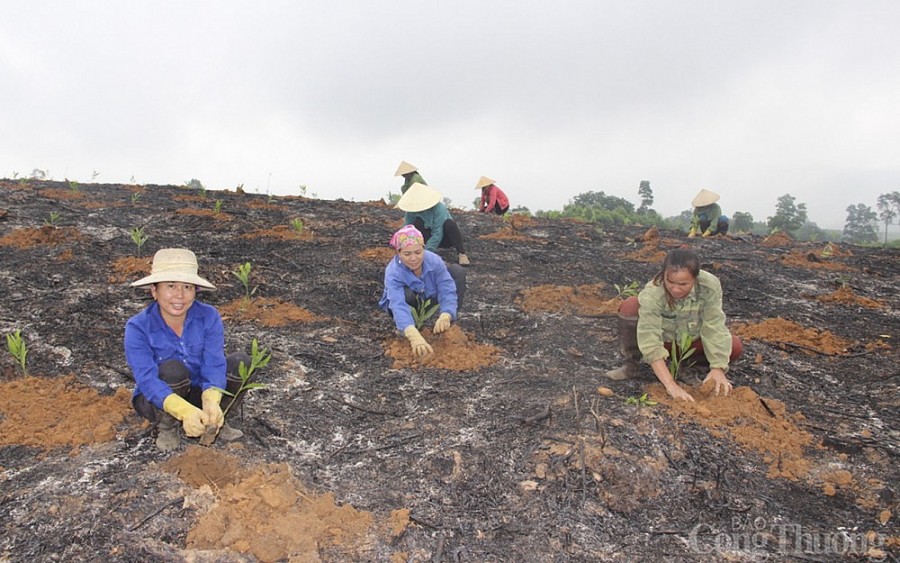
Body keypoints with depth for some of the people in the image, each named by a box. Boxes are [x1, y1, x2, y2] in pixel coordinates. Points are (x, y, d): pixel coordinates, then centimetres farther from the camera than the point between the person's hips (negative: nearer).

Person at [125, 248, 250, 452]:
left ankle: (217, 420, -2)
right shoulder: (138, 327, -22)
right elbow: (147, 379, -33)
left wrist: (211, 401, -47)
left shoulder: (209, 317, -17)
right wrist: (185, 410, -51)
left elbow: (214, 365, -25)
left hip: (198, 392, 2)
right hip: (157, 401, -2)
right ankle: (166, 425, -6)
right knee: (172, 370, -34)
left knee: (241, 362, -22)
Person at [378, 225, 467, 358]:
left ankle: (450, 323, -7)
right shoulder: (393, 273, -38)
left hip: (429, 297, 3)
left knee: (457, 271, -16)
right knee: (406, 294, -40)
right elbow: (399, 306, -52)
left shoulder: (434, 260, -30)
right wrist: (414, 336, -70)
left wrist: (444, 317, -57)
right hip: (407, 302, -3)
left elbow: (447, 291, -35)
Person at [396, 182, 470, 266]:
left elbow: (437, 234, -33)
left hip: (445, 237, -3)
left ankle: (462, 254, -28)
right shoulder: (411, 210, -15)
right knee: (417, 222, -25)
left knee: (449, 223, -36)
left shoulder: (438, 208, -29)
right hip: (429, 236, 3)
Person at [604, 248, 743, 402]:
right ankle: (630, 365, -12)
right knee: (629, 306, -30)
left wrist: (718, 368, -31)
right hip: (662, 340, -3)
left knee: (735, 347, -22)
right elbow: (651, 344, -38)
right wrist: (671, 385, -44)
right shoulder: (652, 294, -36)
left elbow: (714, 327, -23)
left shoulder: (710, 286, -29)